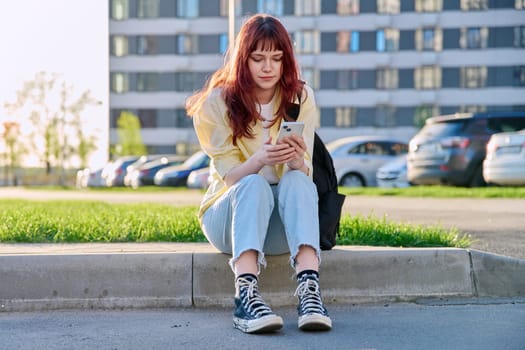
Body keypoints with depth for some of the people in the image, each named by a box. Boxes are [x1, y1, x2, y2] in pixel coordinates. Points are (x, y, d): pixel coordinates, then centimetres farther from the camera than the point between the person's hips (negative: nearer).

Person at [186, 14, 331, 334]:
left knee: (297, 181, -32)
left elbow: (305, 171, -9)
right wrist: (260, 158, -36)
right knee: (255, 186, -35)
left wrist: (296, 159, -34)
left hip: (283, 223, 2)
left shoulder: (301, 97, 0)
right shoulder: (217, 103, -6)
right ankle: (246, 295, -51)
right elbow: (230, 176, -13)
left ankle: (309, 289, -49)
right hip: (229, 215, -1)